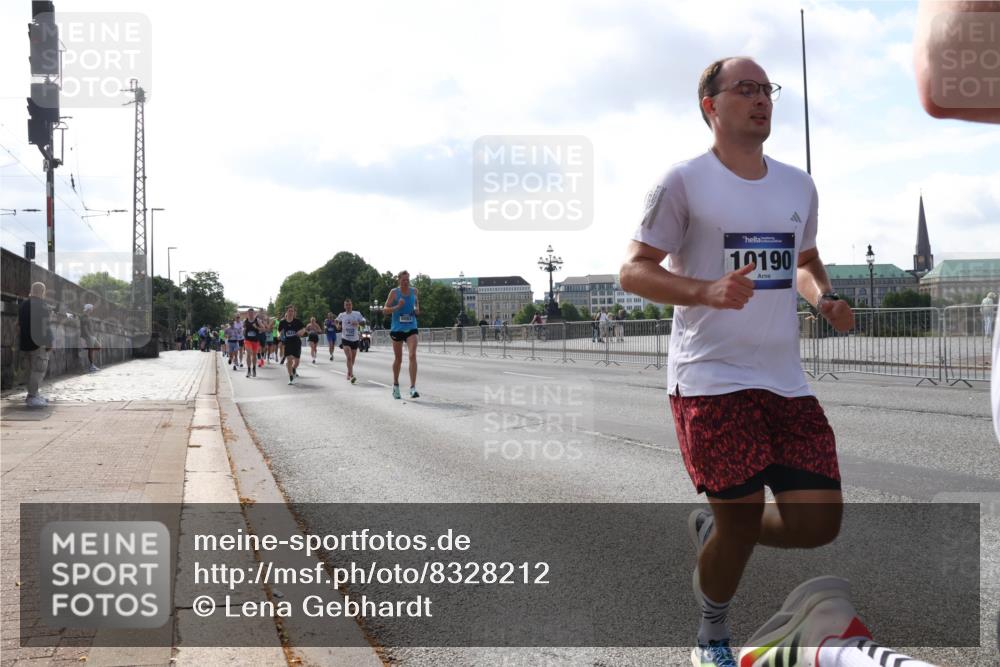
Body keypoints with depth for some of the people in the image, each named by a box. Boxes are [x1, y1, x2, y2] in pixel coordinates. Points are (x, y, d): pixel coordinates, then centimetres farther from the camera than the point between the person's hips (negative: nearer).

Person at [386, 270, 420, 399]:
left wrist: (417, 309, 5)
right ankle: (395, 385, 33)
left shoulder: (414, 291, 5)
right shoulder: (394, 292, -4)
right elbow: (385, 309, -4)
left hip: (411, 329, 1)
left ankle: (413, 388, -21)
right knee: (398, 359, 11)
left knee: (413, 355, -17)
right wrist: (397, 307, -21)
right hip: (397, 329, -1)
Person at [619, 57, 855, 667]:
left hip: (787, 381, 6)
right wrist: (707, 290, -23)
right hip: (712, 381, -6)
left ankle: (714, 529, 29)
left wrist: (825, 298, 5)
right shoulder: (684, 182, -5)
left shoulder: (799, 186, 13)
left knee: (819, 521, -1)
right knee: (742, 522, -6)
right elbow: (633, 271, -7)